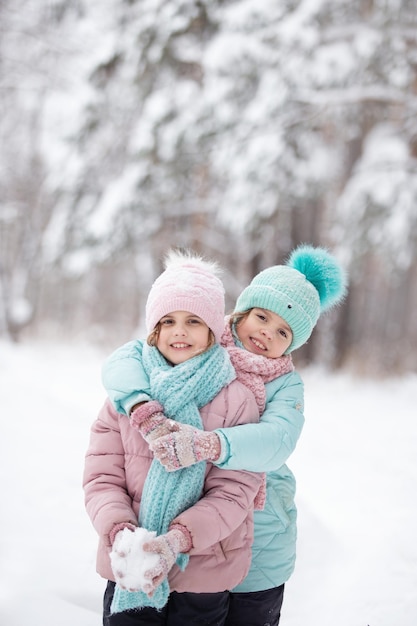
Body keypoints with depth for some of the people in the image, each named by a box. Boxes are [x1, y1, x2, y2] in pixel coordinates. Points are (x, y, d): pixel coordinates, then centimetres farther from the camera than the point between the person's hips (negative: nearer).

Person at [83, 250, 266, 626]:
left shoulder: (236, 398, -6)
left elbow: (234, 491, -11)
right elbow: (102, 477, -2)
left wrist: (175, 540, -23)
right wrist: (120, 534, -20)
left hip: (204, 576, -1)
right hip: (128, 572, 2)